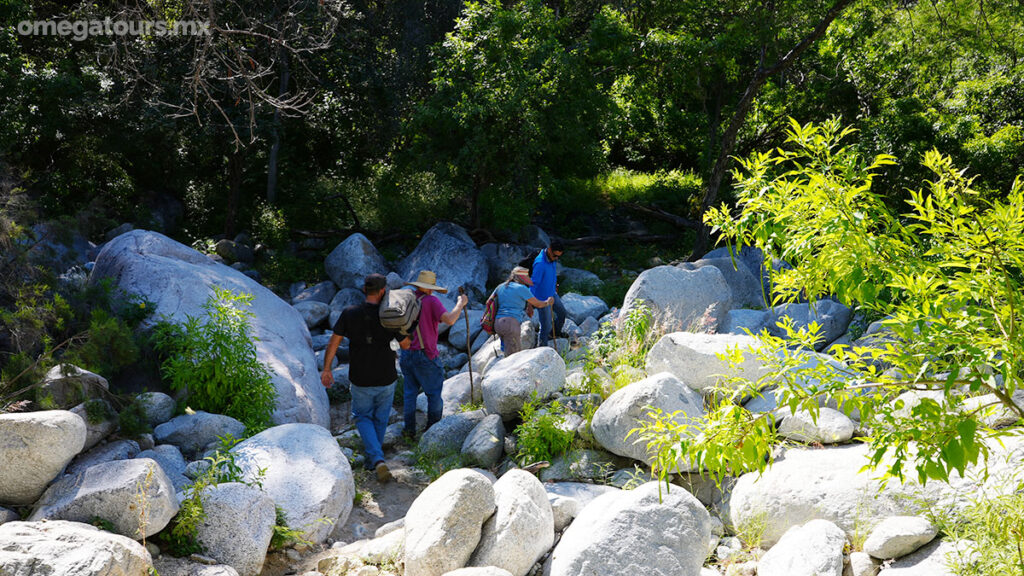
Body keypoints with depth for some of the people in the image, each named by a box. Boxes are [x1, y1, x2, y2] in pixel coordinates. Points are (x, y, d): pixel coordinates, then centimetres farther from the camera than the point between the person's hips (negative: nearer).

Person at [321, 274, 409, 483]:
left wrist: (326, 369, 4)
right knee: (380, 419, 20)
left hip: (361, 381, 0)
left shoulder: (350, 313, -10)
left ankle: (377, 459, -3)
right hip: (386, 379, 0)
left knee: (363, 417, 17)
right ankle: (372, 461, 32)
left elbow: (333, 342, -6)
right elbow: (406, 345, -1)